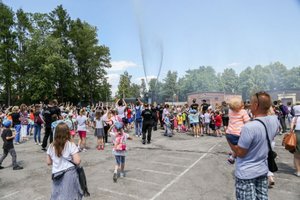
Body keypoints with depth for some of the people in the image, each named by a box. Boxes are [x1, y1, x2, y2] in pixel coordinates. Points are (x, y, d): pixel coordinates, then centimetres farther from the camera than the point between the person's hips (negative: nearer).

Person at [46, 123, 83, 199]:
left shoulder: (51, 146, 0)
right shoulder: (71, 145, -13)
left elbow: (49, 162, 7)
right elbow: (77, 161, -17)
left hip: (56, 174, 4)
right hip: (69, 173, -4)